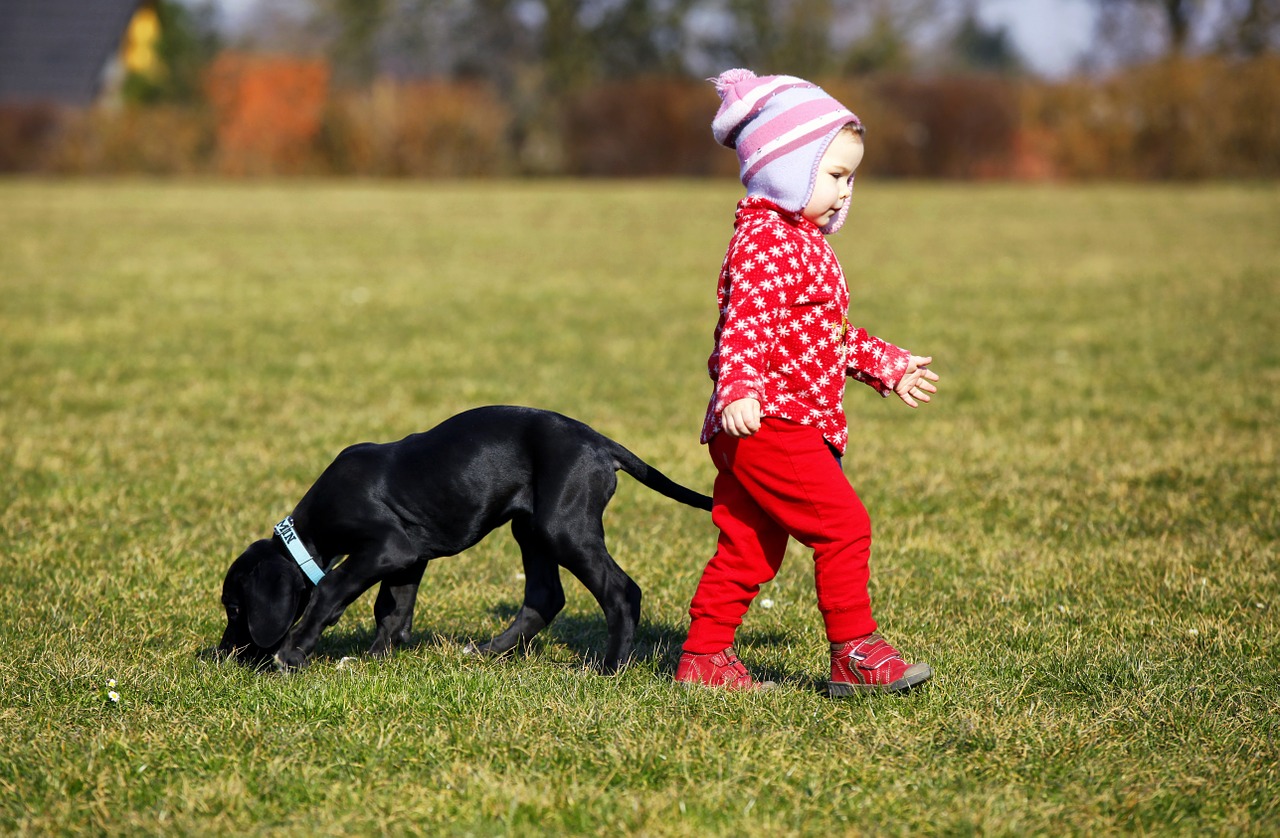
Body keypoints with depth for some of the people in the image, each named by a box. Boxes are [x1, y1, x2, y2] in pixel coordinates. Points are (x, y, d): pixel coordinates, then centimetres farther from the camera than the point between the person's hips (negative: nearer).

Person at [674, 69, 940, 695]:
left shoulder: (802, 242, 23)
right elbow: (745, 325, -25)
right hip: (766, 422, -11)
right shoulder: (765, 241, -12)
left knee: (748, 549, 12)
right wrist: (739, 389, -39)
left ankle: (703, 657, 17)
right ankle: (855, 655, -9)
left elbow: (831, 335, 34)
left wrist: (889, 366, 37)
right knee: (844, 525, -12)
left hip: (782, 426, 11)